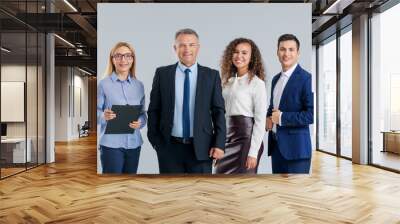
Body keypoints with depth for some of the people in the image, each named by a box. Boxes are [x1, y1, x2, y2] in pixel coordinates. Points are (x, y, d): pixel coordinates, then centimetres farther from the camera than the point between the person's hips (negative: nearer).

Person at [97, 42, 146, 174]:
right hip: (111, 143, -4)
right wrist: (104, 116, -24)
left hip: (134, 143, 4)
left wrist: (140, 122, -10)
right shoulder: (104, 84, -4)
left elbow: (143, 113, 10)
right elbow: (96, 112, -4)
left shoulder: (139, 85, 7)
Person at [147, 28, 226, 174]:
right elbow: (153, 110, 6)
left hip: (201, 148, 0)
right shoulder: (162, 74, 3)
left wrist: (219, 144, -5)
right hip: (169, 147, 1)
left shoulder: (211, 75, 2)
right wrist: (154, 140, 3)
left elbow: (219, 111, 1)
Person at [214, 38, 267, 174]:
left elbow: (260, 121, -10)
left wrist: (253, 152, -15)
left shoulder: (257, 83, -7)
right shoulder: (228, 80, 10)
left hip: (246, 137, -6)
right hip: (227, 137, 6)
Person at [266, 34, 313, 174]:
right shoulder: (276, 79, 13)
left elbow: (311, 114, -17)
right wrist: (268, 119, 2)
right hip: (276, 145, 7)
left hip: (296, 147, -7)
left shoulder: (306, 78, -12)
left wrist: (282, 117, -16)